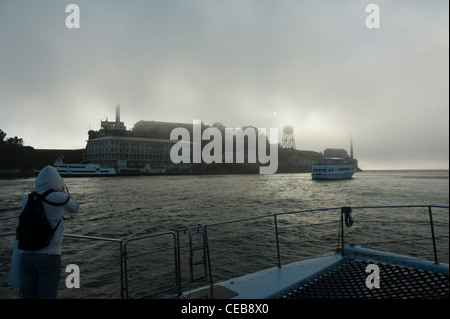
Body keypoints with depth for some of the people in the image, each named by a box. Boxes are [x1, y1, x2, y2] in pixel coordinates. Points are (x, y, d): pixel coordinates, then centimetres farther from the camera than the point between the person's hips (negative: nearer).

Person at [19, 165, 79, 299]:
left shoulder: (26, 199, 4)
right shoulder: (60, 198, -8)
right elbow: (75, 208, 12)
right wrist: (64, 190, 19)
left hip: (26, 254, 5)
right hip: (49, 255, -5)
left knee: (29, 295, 15)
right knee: (47, 296, 3)